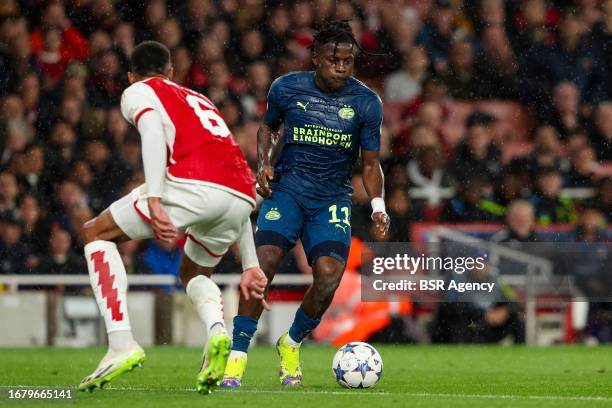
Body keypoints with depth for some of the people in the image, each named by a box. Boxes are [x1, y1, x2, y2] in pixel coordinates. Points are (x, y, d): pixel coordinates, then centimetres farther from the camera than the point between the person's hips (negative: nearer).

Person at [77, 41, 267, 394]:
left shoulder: (137, 92, 21)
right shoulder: (200, 101, 38)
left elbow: (153, 131, -5)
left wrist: (153, 200, -17)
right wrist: (251, 265, 36)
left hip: (194, 185, -6)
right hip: (244, 196, 6)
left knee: (97, 233, 15)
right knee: (194, 273, 32)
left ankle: (122, 344, -2)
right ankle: (217, 329, -3)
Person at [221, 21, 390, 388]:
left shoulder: (366, 103, -4)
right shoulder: (287, 88, -2)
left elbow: (370, 164, 1)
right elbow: (269, 126, 18)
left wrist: (378, 206, -15)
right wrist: (263, 163, 0)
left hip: (333, 199, 0)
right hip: (286, 189, 0)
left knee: (329, 275, -20)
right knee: (263, 263, -22)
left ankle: (292, 343, 9)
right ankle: (237, 357, -12)